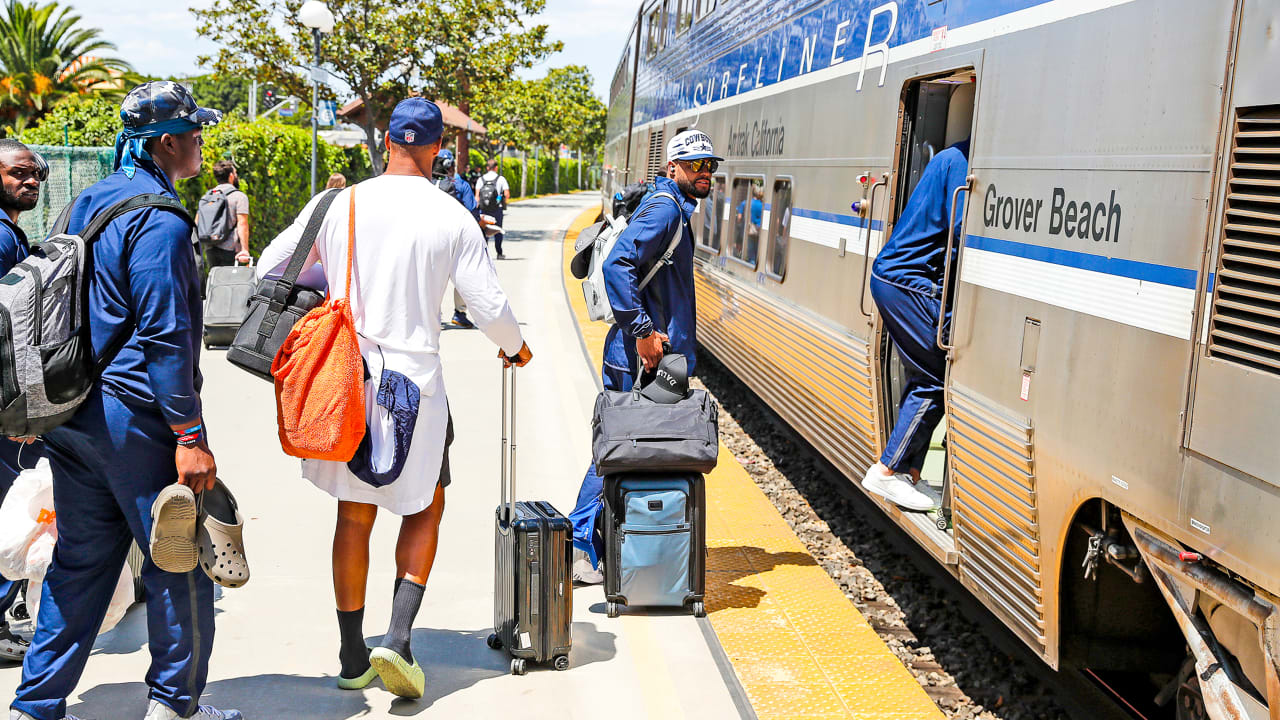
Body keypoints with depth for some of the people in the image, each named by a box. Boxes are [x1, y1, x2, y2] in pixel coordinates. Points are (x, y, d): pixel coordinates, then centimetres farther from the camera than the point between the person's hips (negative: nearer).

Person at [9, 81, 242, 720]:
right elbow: (164, 334, -21)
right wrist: (188, 435, -20)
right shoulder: (158, 217, -15)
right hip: (133, 415, -9)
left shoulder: (87, 204, 14)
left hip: (69, 415, 9)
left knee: (81, 560, 15)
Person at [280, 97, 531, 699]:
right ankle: (398, 639, 2)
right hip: (415, 380, -2)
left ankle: (352, 657, 21)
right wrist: (516, 347, 18)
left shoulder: (341, 204, 0)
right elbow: (488, 304, -3)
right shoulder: (453, 218, -5)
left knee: (354, 516, 13)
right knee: (425, 508, 16)